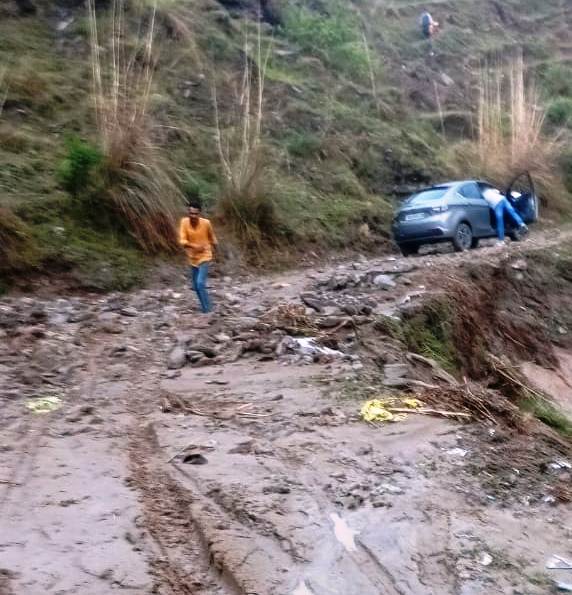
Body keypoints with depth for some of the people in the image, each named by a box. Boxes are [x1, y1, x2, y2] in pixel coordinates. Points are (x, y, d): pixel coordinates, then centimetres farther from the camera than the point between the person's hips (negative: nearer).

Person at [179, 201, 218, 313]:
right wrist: (194, 246, -34)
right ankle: (206, 308, 30)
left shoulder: (206, 223, -16)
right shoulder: (184, 222, -12)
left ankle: (207, 311, -9)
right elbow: (182, 241, -18)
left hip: (204, 257, -4)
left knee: (200, 284, -17)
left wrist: (212, 247, 20)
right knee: (195, 286, 12)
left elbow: (211, 236, 5)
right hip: (192, 258, 4)